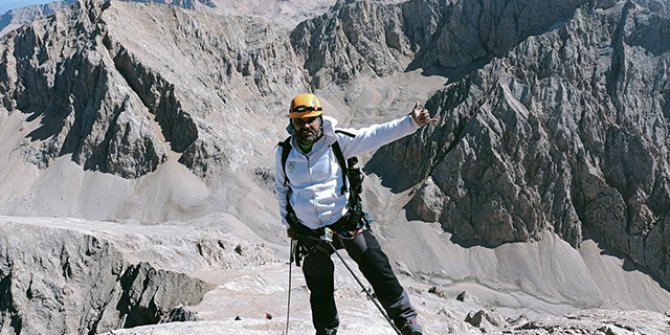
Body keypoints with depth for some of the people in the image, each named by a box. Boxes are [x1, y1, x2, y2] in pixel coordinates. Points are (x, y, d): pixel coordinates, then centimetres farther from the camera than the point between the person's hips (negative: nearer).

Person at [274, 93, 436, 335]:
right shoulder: (284, 153, -1)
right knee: (320, 289, 14)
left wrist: (411, 122, -27)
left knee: (378, 270, -10)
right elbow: (281, 188, 15)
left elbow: (376, 135, -17)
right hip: (309, 231, 3)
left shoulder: (337, 142, -9)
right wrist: (288, 222, 18)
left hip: (345, 222, -2)